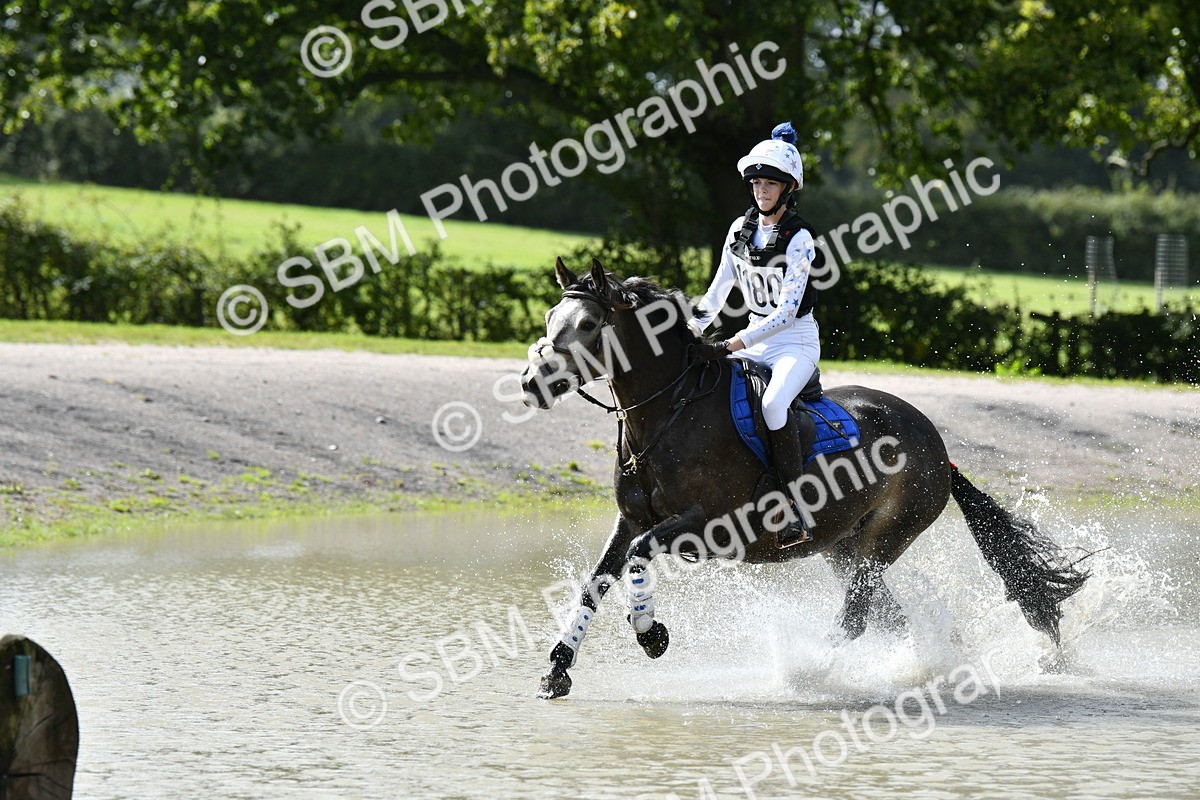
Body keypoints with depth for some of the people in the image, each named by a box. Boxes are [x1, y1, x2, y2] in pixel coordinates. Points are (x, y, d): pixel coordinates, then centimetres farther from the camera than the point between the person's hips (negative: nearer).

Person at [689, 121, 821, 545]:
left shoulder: (798, 239, -14)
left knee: (773, 403, -34)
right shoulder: (741, 229, 6)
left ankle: (798, 508, -31)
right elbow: (719, 289, 13)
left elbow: (787, 311, -21)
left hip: (797, 341, -7)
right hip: (754, 341, 7)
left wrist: (733, 345, -28)